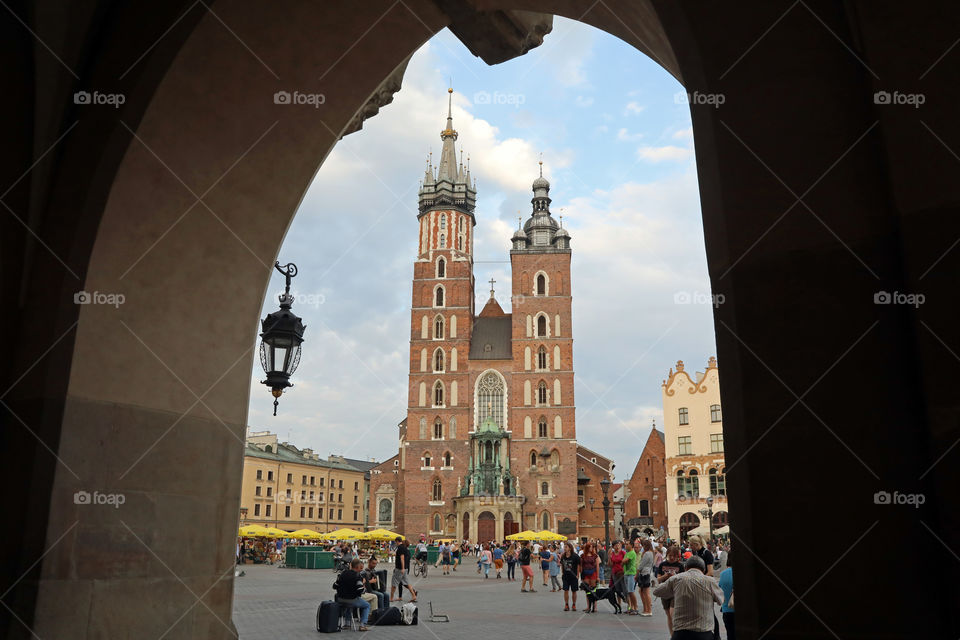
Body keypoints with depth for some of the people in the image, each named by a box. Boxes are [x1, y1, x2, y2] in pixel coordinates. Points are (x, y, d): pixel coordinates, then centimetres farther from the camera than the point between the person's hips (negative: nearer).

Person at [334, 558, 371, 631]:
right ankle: (363, 625, 4)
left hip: (340, 600, 5)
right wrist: (363, 583, -1)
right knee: (367, 605, 18)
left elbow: (335, 586, 4)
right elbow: (360, 591, -20)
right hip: (352, 600, -5)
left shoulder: (342, 573, 2)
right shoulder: (357, 576, -14)